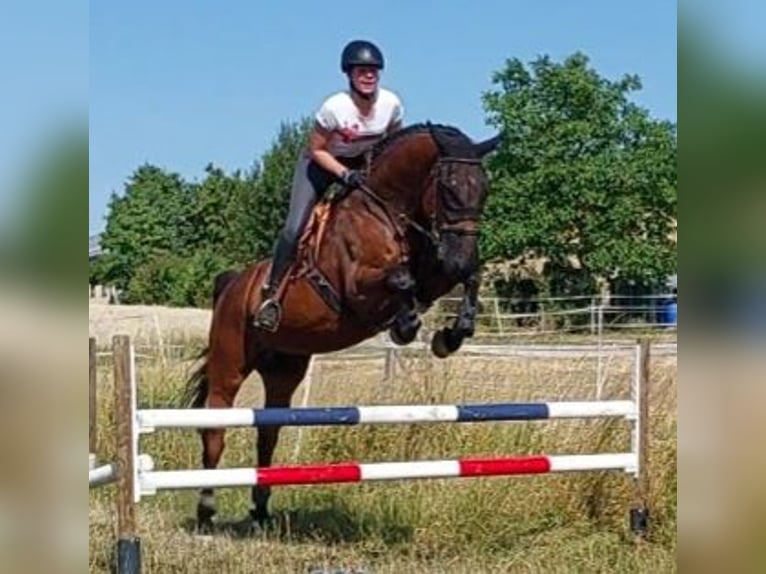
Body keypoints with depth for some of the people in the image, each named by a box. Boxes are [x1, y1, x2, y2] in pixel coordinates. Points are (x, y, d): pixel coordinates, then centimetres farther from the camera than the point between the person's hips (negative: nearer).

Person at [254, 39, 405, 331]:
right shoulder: (334, 107, -30)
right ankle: (271, 291, 0)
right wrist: (345, 174, -30)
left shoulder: (392, 104, -19)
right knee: (295, 227, -13)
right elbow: (316, 150, -20)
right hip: (321, 162, -4)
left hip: (362, 164, 4)